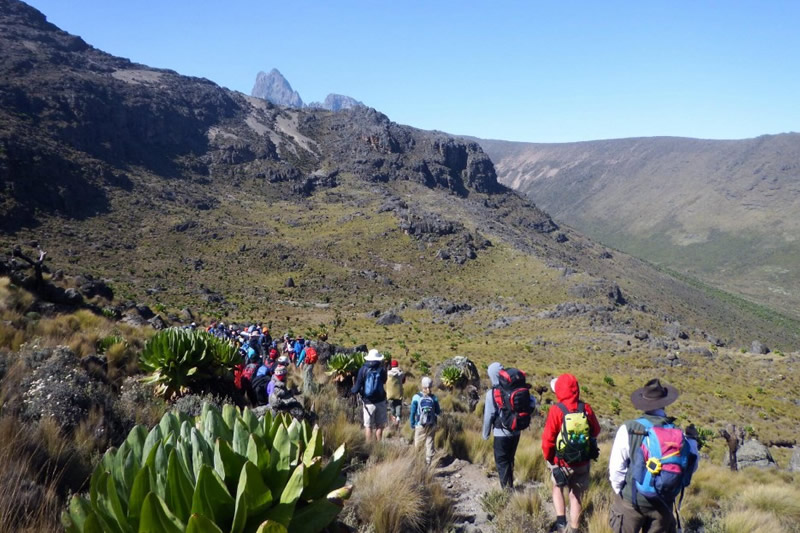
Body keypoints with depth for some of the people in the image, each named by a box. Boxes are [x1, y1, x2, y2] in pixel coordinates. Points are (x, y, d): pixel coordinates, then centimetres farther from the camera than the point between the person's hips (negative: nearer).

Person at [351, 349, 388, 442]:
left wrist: (352, 391, 12)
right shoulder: (382, 369, -8)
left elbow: (357, 386, -9)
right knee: (380, 425, 11)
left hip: (368, 402, 0)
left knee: (368, 426, 9)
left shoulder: (363, 369, -9)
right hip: (380, 401, 0)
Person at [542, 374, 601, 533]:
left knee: (557, 488, 23)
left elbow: (548, 438, -15)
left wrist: (548, 458, 1)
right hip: (582, 463, 3)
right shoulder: (586, 408, -8)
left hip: (562, 462, -2)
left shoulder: (556, 410, -19)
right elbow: (596, 431, 8)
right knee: (576, 496, 17)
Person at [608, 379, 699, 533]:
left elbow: (616, 469, -14)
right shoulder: (678, 433, -8)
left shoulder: (629, 429, -16)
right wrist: (692, 440, 15)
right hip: (663, 504, 3)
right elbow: (690, 467, 3)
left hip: (632, 500, -3)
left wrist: (620, 493, 3)